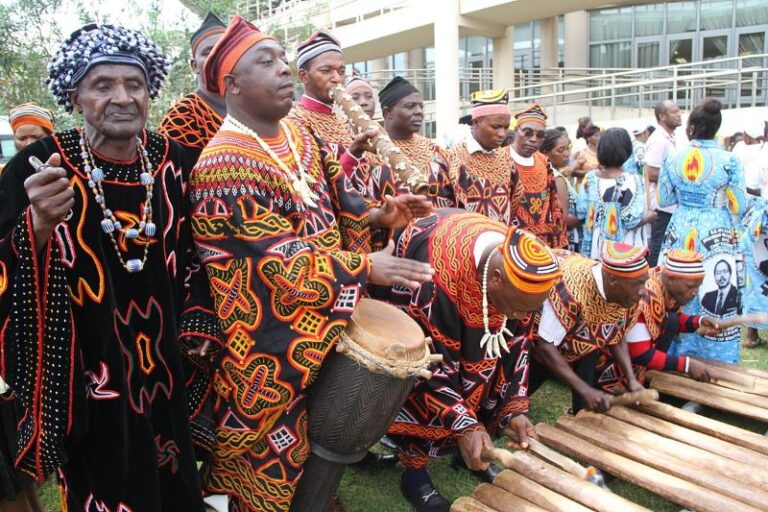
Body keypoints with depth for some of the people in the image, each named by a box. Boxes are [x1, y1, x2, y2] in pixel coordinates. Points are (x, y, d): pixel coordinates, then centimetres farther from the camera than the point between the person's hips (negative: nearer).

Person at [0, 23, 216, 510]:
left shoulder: (172, 159, -3)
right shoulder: (40, 166, -14)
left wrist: (197, 322, 5)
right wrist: (40, 223, -35)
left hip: (163, 360, 4)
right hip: (86, 373, -3)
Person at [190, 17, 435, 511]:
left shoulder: (299, 133, 4)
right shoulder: (223, 165, -22)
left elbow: (331, 198, 12)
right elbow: (281, 258, -26)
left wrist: (377, 216, -5)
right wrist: (365, 266, -25)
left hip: (322, 324, 8)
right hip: (268, 347, -7)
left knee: (315, 437, 24)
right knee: (270, 451, 12)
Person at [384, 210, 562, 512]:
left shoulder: (518, 263, -24)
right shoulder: (438, 278, -44)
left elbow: (516, 341, -12)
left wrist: (515, 407, -15)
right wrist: (464, 424, -34)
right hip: (406, 288, -5)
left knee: (487, 371, 4)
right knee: (421, 387, -12)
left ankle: (474, 452, 24)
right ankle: (414, 471, 7)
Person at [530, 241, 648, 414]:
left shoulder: (629, 297, -19)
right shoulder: (571, 289, -40)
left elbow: (617, 339, -2)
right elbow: (544, 346, -34)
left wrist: (631, 379, -15)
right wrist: (585, 390, -36)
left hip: (583, 346, 5)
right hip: (534, 345, -5)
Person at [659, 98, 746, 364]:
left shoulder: (673, 159, -3)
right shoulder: (729, 160, -9)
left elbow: (663, 200, 5)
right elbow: (739, 206, -4)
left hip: (681, 231, 3)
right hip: (717, 235, -2)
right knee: (714, 297, 6)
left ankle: (678, 351, 24)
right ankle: (714, 356, 15)